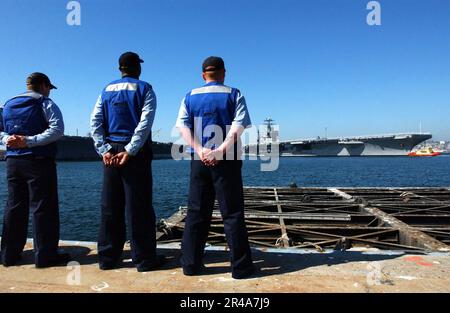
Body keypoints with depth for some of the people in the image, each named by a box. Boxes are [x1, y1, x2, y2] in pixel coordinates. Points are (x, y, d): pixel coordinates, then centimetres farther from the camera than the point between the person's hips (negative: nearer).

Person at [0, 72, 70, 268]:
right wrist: (29, 141, -17)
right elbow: (57, 129, -16)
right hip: (39, 162, -6)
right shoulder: (45, 104, -3)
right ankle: (45, 255, 1)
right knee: (43, 207, -2)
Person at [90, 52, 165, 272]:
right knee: (139, 206, -1)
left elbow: (95, 122, 6)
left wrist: (104, 150, -1)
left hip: (111, 152, 4)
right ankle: (144, 258, 5)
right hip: (136, 152, -4)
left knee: (110, 206, 9)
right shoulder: (144, 89, 2)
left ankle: (108, 257, 16)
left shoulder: (107, 90, 15)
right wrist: (130, 151, -13)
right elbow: (145, 123, -11)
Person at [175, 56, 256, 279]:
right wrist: (220, 150, -16)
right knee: (232, 213, 1)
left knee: (196, 212, 9)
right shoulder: (233, 94, 5)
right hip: (227, 160, -3)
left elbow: (182, 126, 0)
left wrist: (200, 150, -10)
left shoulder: (190, 96, 13)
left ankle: (191, 263, 13)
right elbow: (239, 126, -10)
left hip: (199, 160, 3)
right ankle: (240, 266, 6)